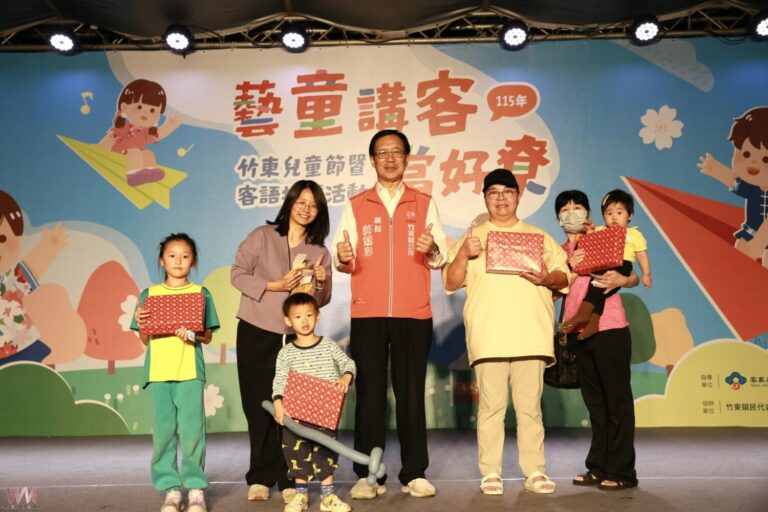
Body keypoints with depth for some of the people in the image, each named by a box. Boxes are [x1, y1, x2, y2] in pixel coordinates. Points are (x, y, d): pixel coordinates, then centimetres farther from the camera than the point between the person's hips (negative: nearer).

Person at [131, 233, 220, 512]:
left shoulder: (201, 293, 6)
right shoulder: (149, 294, 10)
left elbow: (207, 336, 5)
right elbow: (145, 340, 11)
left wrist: (192, 335, -15)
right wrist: (141, 325, -10)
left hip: (190, 370, -1)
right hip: (158, 370, 2)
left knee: (192, 429, -4)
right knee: (164, 431, 4)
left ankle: (195, 486, 10)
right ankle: (171, 488, 15)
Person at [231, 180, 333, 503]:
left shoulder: (320, 252, 8)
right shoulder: (262, 236, 1)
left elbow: (321, 301, 9)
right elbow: (237, 274, -5)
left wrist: (320, 283, -12)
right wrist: (275, 285, -16)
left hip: (294, 338, 1)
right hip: (255, 333, -1)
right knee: (259, 406, 5)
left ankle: (289, 479, 8)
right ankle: (260, 477, 17)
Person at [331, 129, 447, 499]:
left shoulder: (424, 204, 11)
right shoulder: (355, 206, 12)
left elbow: (442, 258, 5)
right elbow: (343, 262, 5)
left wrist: (431, 250, -17)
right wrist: (343, 257, -18)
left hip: (414, 314, 0)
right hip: (367, 314, 0)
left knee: (411, 393, 2)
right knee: (369, 393, 1)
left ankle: (415, 474, 11)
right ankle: (368, 476, 8)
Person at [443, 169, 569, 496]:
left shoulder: (539, 237, 17)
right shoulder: (472, 237, 13)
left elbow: (564, 277, 13)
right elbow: (450, 284, 7)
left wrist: (548, 279, -9)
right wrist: (464, 254, -10)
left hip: (531, 335, 1)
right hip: (488, 337, -1)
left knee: (530, 406, 4)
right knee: (491, 405, 0)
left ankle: (535, 472, 13)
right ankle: (490, 473, 9)